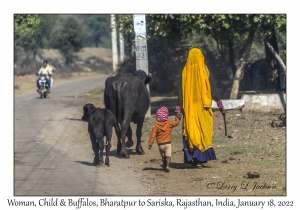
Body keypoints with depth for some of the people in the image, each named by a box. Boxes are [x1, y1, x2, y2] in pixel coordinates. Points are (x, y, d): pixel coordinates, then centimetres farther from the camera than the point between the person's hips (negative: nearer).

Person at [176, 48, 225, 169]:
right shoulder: (205, 71, -3)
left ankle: (193, 158, 3)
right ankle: (201, 158, -3)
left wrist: (178, 108, 4)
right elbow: (214, 90, -2)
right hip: (203, 108, -1)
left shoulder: (186, 72, 0)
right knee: (203, 132, 4)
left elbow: (181, 92, 0)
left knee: (191, 133, 6)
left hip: (190, 109, 1)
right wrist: (220, 105, 4)